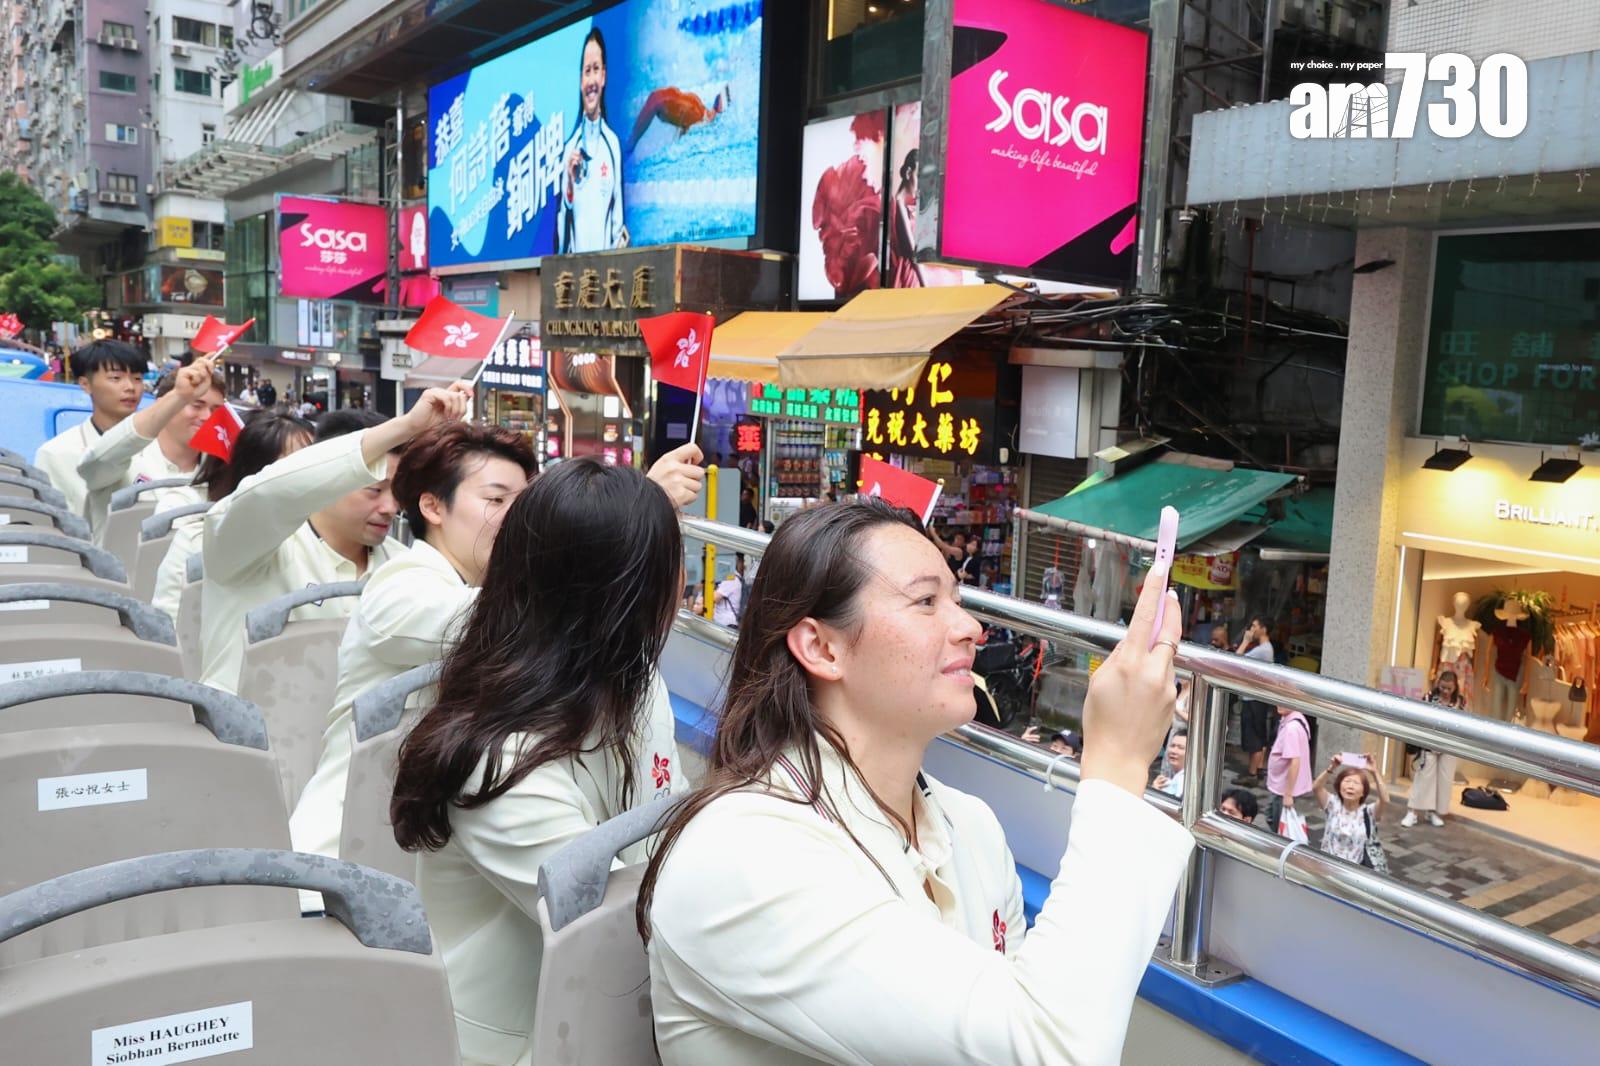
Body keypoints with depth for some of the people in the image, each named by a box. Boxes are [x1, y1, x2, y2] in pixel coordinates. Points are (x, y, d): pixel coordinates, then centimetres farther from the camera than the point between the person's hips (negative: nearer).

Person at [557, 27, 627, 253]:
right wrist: (570, 183, -7)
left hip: (605, 252, -1)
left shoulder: (613, 143, 6)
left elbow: (617, 208, 9)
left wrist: (620, 237, -6)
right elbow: (561, 214, 8)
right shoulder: (570, 146, 9)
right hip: (575, 254, 1)